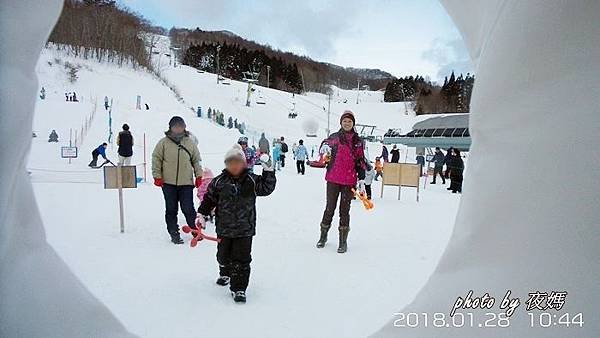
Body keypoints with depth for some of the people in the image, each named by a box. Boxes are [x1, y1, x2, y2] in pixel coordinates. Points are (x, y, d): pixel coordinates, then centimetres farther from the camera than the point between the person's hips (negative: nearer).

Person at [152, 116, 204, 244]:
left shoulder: (190, 142, 5)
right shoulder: (163, 142, 0)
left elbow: (197, 160, 12)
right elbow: (156, 159, 4)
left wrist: (199, 176, 7)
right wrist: (157, 176, -1)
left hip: (186, 182, 0)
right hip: (168, 182, 0)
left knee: (188, 209, -1)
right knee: (171, 210, 9)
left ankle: (196, 230, 17)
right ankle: (174, 233, 20)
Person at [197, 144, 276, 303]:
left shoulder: (251, 180, -3)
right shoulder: (219, 182, -2)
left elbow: (266, 188, -8)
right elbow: (209, 199, 5)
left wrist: (268, 171, -16)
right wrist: (202, 214, 0)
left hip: (245, 229, -2)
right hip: (224, 228, 2)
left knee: (242, 260, -3)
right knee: (223, 255, 22)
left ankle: (238, 289, 8)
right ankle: (225, 274, 52)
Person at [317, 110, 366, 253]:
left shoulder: (358, 141, 7)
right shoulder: (333, 138, 4)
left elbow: (360, 161, 10)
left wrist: (362, 179, 5)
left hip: (349, 180, 0)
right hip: (333, 178, 0)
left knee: (344, 210, 4)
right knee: (330, 208, 7)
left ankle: (343, 241, 13)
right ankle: (323, 236, 24)